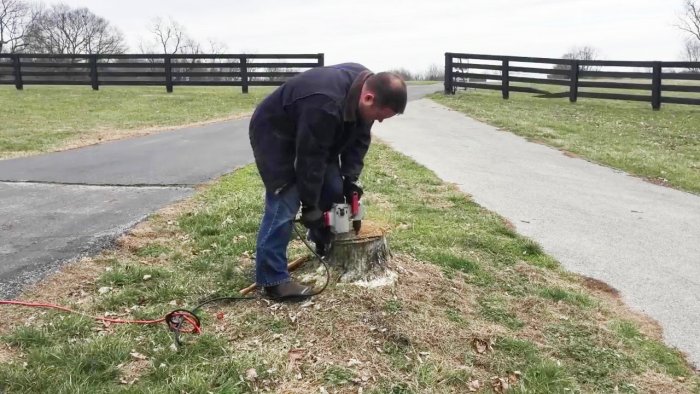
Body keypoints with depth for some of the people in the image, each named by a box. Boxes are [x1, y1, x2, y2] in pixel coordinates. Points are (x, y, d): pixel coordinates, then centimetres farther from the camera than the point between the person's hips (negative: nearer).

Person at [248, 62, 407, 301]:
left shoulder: (364, 86, -13)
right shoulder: (326, 105, -41)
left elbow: (359, 140, -3)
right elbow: (311, 159, -33)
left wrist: (351, 178, -12)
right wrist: (309, 205, -25)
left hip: (312, 136, 9)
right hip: (274, 133, -9)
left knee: (333, 188, 4)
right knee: (284, 203, -15)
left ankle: (327, 247, 24)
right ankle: (272, 280, -11)